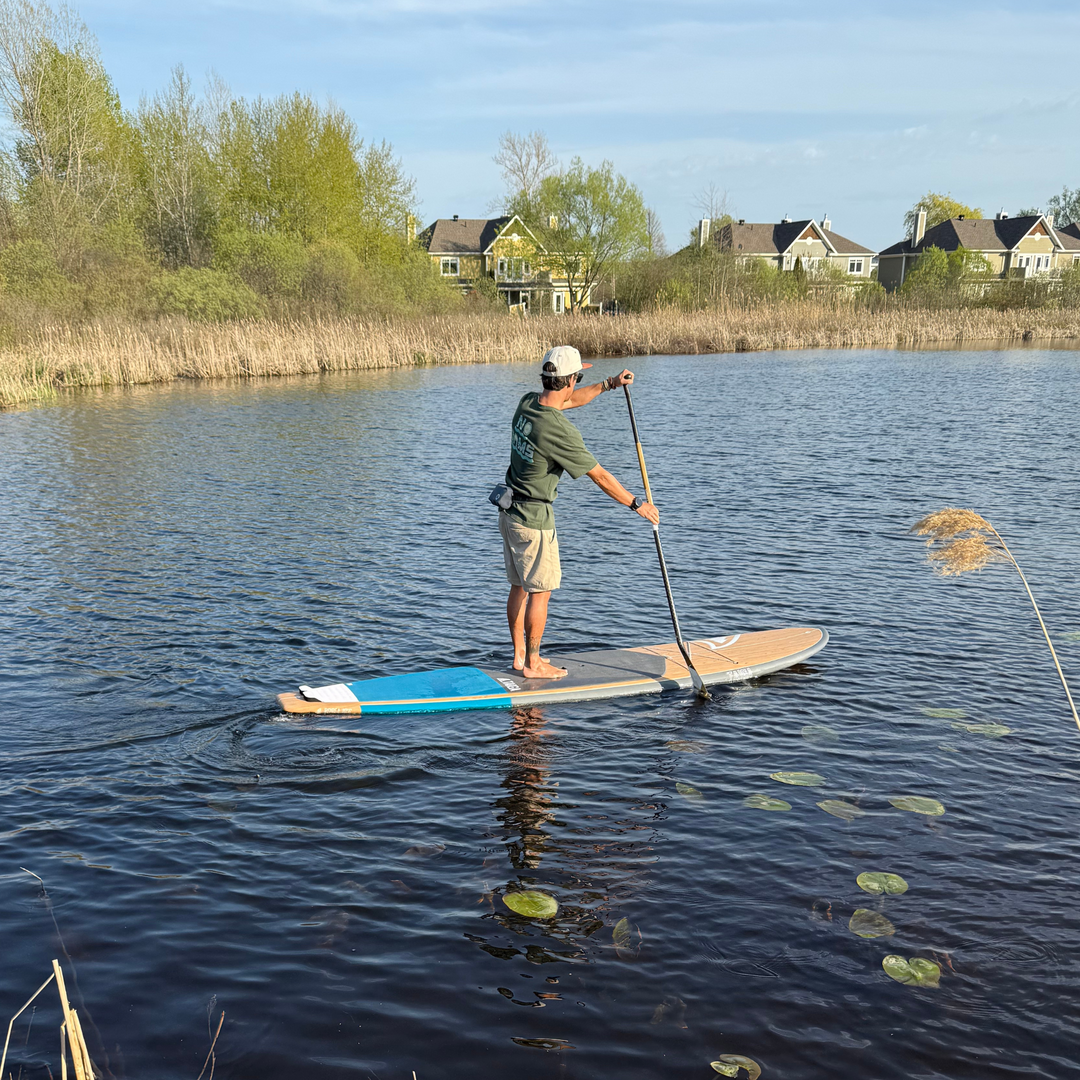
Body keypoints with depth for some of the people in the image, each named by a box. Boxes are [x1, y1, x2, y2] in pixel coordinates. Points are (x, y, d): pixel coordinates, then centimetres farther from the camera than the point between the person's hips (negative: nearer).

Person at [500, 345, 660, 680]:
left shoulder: (527, 403, -1)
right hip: (534, 519, -9)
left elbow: (569, 401, 21)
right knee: (540, 592, 3)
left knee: (519, 587, 16)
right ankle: (533, 664, 12)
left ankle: (519, 655, 26)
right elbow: (600, 477, -17)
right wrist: (637, 504, -6)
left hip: (510, 513, 9)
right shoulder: (560, 430, -25)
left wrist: (610, 384, 22)